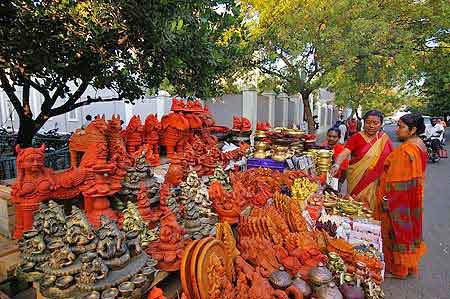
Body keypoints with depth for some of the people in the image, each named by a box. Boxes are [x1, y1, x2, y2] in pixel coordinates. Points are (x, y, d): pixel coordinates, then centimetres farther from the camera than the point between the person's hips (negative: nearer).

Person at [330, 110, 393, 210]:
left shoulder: (385, 140, 4)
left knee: (369, 208, 5)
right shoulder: (356, 138, -4)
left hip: (374, 184, 2)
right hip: (355, 181, -1)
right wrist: (336, 165, -36)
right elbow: (344, 153, -17)